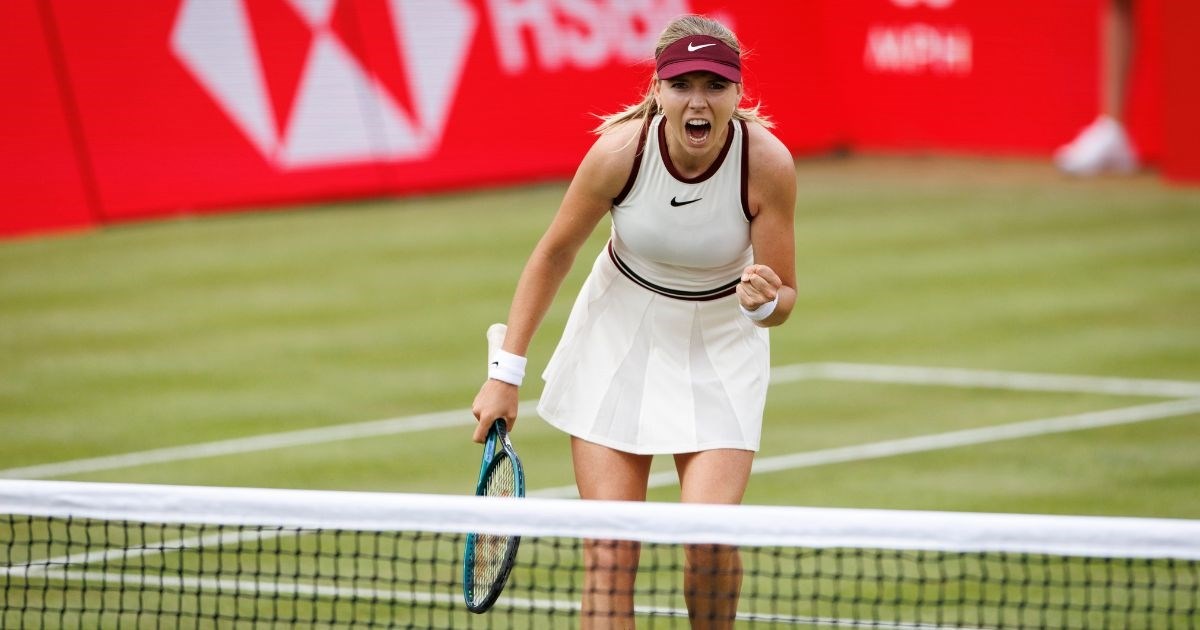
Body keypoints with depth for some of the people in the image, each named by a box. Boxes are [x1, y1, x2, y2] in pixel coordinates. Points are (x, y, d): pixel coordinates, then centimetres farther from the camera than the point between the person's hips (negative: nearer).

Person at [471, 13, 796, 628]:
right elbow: (553, 254, -8)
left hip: (721, 350, 0)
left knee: (710, 541, -16)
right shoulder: (619, 151, -23)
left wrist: (763, 302, -39)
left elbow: (784, 298, -14)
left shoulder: (768, 162, -24)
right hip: (618, 342, 1)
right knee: (609, 550, -7)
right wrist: (505, 373, -8)